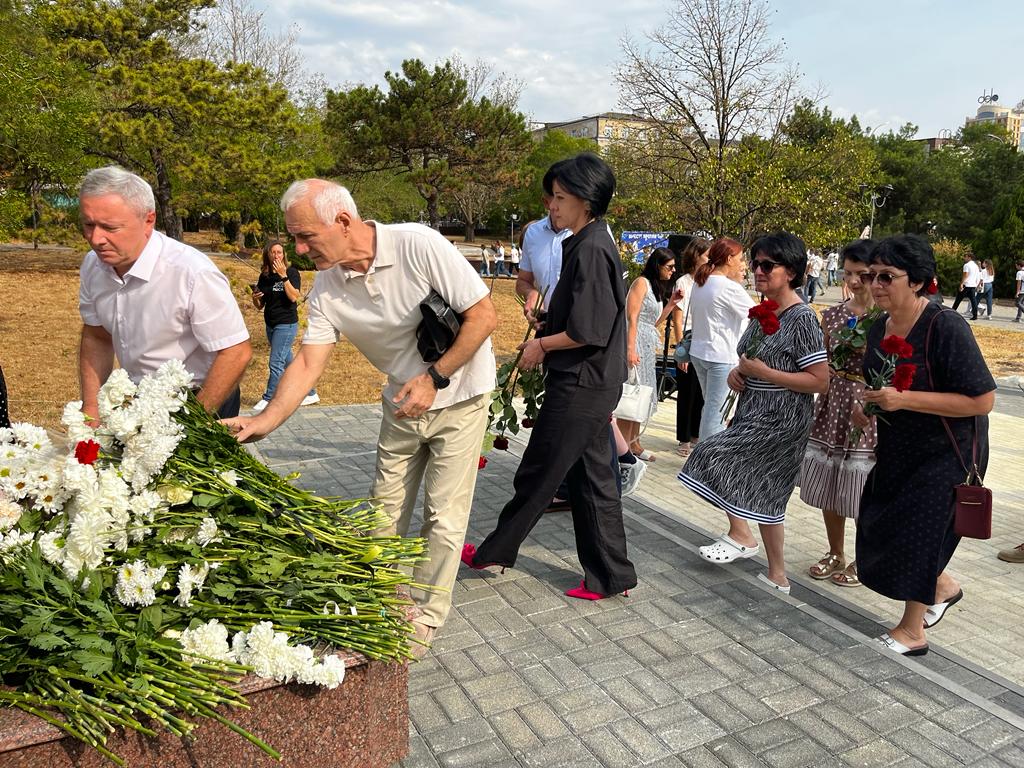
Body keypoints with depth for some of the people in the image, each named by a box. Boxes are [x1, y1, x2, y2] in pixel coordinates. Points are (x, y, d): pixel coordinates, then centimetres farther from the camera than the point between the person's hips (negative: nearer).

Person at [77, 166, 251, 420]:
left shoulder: (193, 273, -27)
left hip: (199, 401, -6)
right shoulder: (92, 266, -4)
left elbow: (236, 353, -24)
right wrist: (91, 409, 3)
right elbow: (96, 338, 11)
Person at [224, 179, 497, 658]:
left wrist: (434, 378, -23)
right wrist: (265, 421, -23)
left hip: (458, 396, -5)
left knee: (443, 515, 1)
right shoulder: (327, 289, -10)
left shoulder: (418, 245, -27)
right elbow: (308, 362, -10)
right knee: (385, 509, 12)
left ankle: (425, 620, 20)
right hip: (403, 402, 5)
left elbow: (484, 316, -23)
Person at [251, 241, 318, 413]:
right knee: (288, 363, 13)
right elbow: (260, 306, 11)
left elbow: (294, 297, -23)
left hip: (286, 324, -7)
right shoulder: (264, 276, 6)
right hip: (270, 325, 7)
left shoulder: (291, 272, -8)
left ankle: (268, 399, 2)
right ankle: (310, 393, 25)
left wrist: (283, 276, -26)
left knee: (276, 363, -8)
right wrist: (255, 298, -11)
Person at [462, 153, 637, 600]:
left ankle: (494, 553, 23)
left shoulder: (591, 250, -18)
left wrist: (542, 345, -8)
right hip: (590, 383, 10)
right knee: (592, 478, 13)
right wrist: (546, 336, 9)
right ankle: (611, 576, 22)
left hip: (580, 386, -10)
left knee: (538, 475, 6)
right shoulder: (589, 243, 12)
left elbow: (587, 332, -22)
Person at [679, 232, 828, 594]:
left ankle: (740, 535, 10)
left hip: (781, 419, -9)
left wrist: (763, 372, -23)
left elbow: (820, 381, -20)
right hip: (753, 414, 9)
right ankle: (777, 576, 28)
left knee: (714, 457, -11)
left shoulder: (802, 319, -17)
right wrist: (737, 372, -2)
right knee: (762, 495, 14)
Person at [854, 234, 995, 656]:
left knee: (915, 532, 0)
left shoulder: (946, 327, -24)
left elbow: (982, 400, -26)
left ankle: (912, 632, 22)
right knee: (880, 525, 14)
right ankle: (943, 586, 42)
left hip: (946, 454, -8)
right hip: (898, 449, 8)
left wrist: (904, 400, -31)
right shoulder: (879, 328, -1)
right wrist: (866, 407, -1)